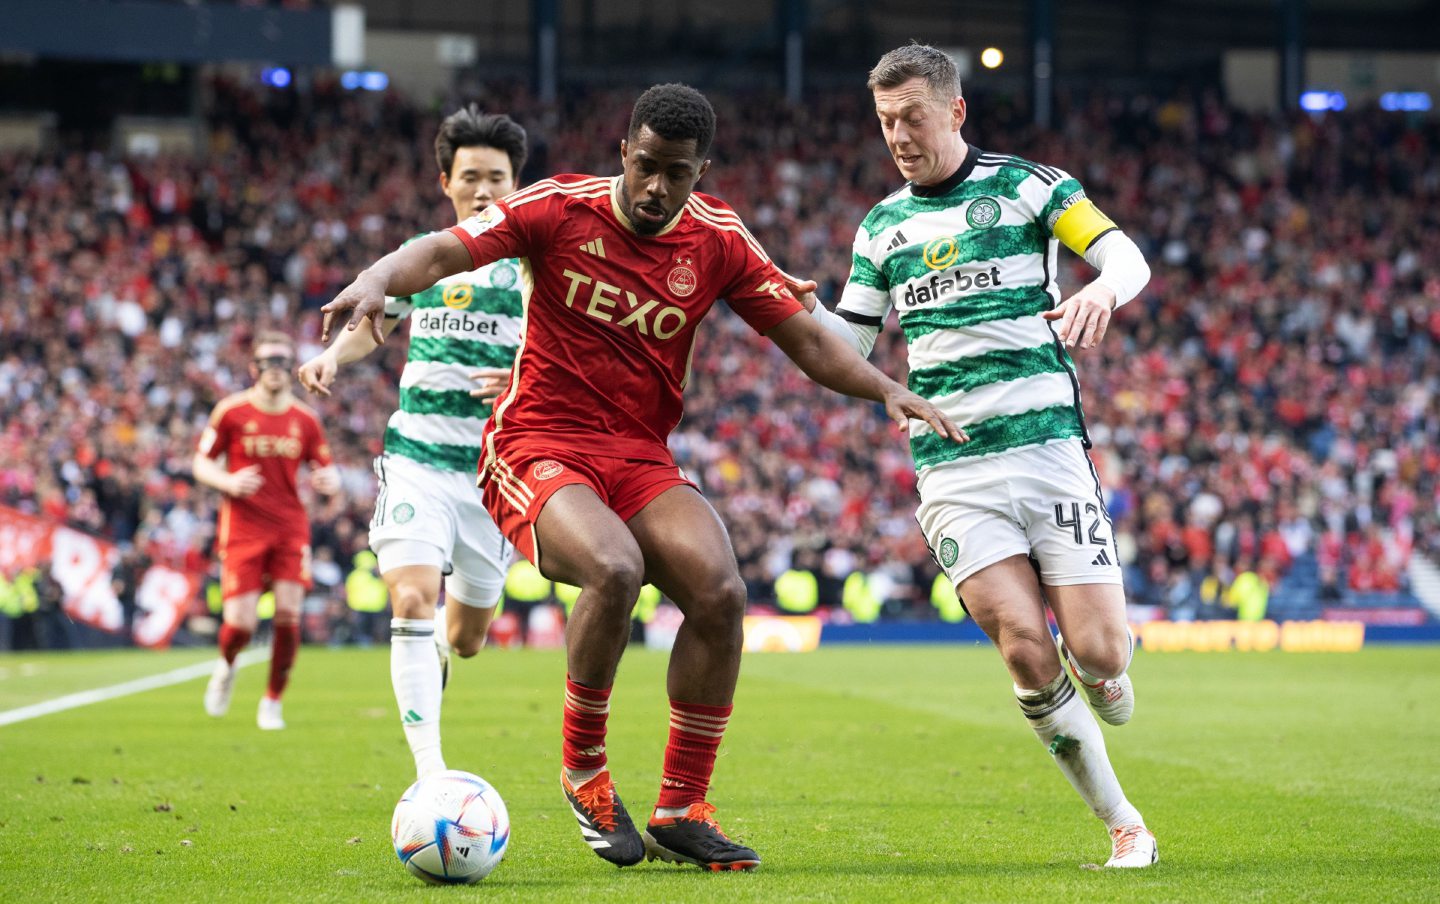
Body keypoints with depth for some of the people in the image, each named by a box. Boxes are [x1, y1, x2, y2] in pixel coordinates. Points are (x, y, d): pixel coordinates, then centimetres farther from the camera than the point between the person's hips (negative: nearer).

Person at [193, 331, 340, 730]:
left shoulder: (305, 420, 6)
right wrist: (227, 482, -16)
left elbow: (328, 473, 13)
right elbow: (201, 462, 4)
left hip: (290, 526, 2)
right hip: (243, 528, -2)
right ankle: (226, 666, 26)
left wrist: (328, 481, -11)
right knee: (241, 622, -10)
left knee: (288, 615, -9)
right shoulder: (231, 411, -1)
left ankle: (273, 702, 8)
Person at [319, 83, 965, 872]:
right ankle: (584, 771, -9)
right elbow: (443, 252, -13)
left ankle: (680, 813, -6)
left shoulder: (718, 241, 2)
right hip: (536, 449, -4)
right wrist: (378, 279, -34)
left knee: (720, 593, -20)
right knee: (615, 569, -33)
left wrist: (888, 391, -11)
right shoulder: (560, 209, -7)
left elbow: (807, 341, 5)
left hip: (640, 458, 4)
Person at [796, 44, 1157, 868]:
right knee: (1026, 647, -15)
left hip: (1048, 447, -2)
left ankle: (1109, 682, 29)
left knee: (1097, 653, -11)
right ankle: (1122, 823, -1)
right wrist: (801, 309, -5)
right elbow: (846, 347, 15)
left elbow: (1127, 258, -5)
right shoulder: (882, 228, 14)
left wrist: (1103, 291, -28)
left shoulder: (1027, 186, 4)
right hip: (951, 472, 2)